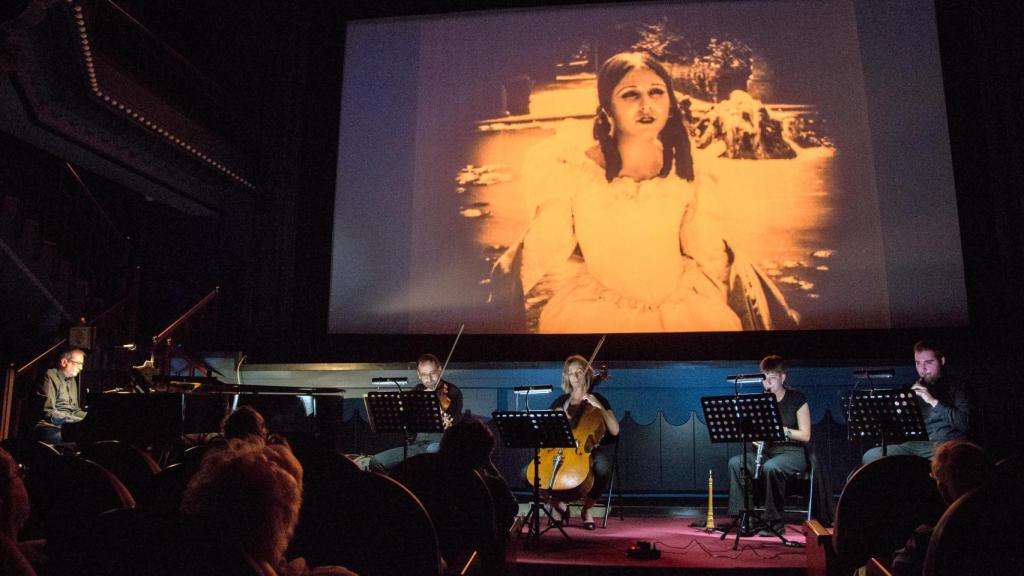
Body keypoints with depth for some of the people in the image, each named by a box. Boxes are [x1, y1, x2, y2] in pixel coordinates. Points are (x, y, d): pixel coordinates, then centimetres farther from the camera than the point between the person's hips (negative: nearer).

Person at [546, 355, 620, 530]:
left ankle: (587, 508, -9)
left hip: (589, 451, -2)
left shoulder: (598, 400, 6)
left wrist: (599, 407, -12)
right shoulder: (560, 402, 13)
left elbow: (615, 431, -4)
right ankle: (559, 503, 4)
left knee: (603, 469, -38)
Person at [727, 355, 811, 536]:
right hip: (766, 451, 5)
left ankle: (775, 522, -21)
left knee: (771, 467, -37)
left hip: (792, 453, -5)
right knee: (735, 463, -21)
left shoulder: (797, 399, -5)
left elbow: (805, 436, -8)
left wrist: (781, 429, -22)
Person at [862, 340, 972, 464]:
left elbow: (963, 423, -7)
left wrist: (933, 401, -14)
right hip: (914, 445, 4)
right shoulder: (913, 388, 21)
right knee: (870, 456, -20)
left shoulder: (956, 386, 10)